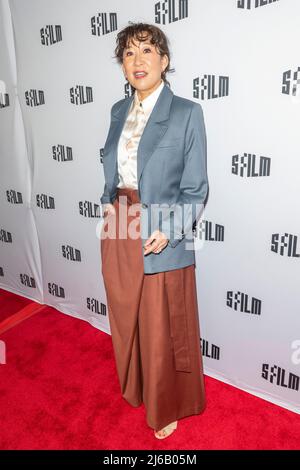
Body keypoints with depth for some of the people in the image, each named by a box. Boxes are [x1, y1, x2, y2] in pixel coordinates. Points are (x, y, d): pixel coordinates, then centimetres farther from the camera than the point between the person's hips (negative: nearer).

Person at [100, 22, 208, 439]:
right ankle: (136, 387, 51)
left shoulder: (186, 112, -7)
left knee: (164, 329, 10)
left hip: (161, 236, -5)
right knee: (126, 320, 21)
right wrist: (108, 202, 3)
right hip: (119, 231, 6)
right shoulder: (119, 110, 10)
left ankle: (168, 406, 38)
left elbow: (195, 189, -9)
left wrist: (168, 230, -20)